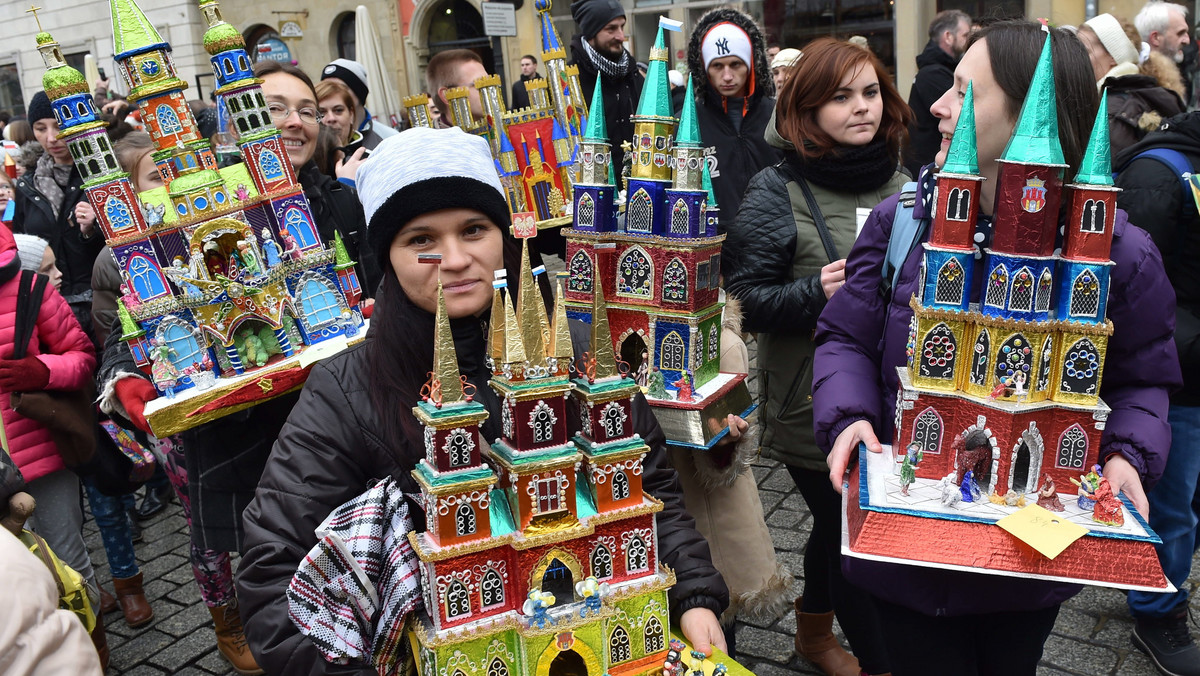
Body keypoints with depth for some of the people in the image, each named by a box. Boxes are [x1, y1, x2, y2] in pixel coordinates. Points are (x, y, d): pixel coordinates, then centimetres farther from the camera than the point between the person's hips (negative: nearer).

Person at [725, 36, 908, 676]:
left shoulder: (897, 182, 6)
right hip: (815, 403, -6)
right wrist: (816, 293, -25)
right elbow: (742, 298, -12)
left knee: (840, 522, 22)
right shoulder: (776, 193, -11)